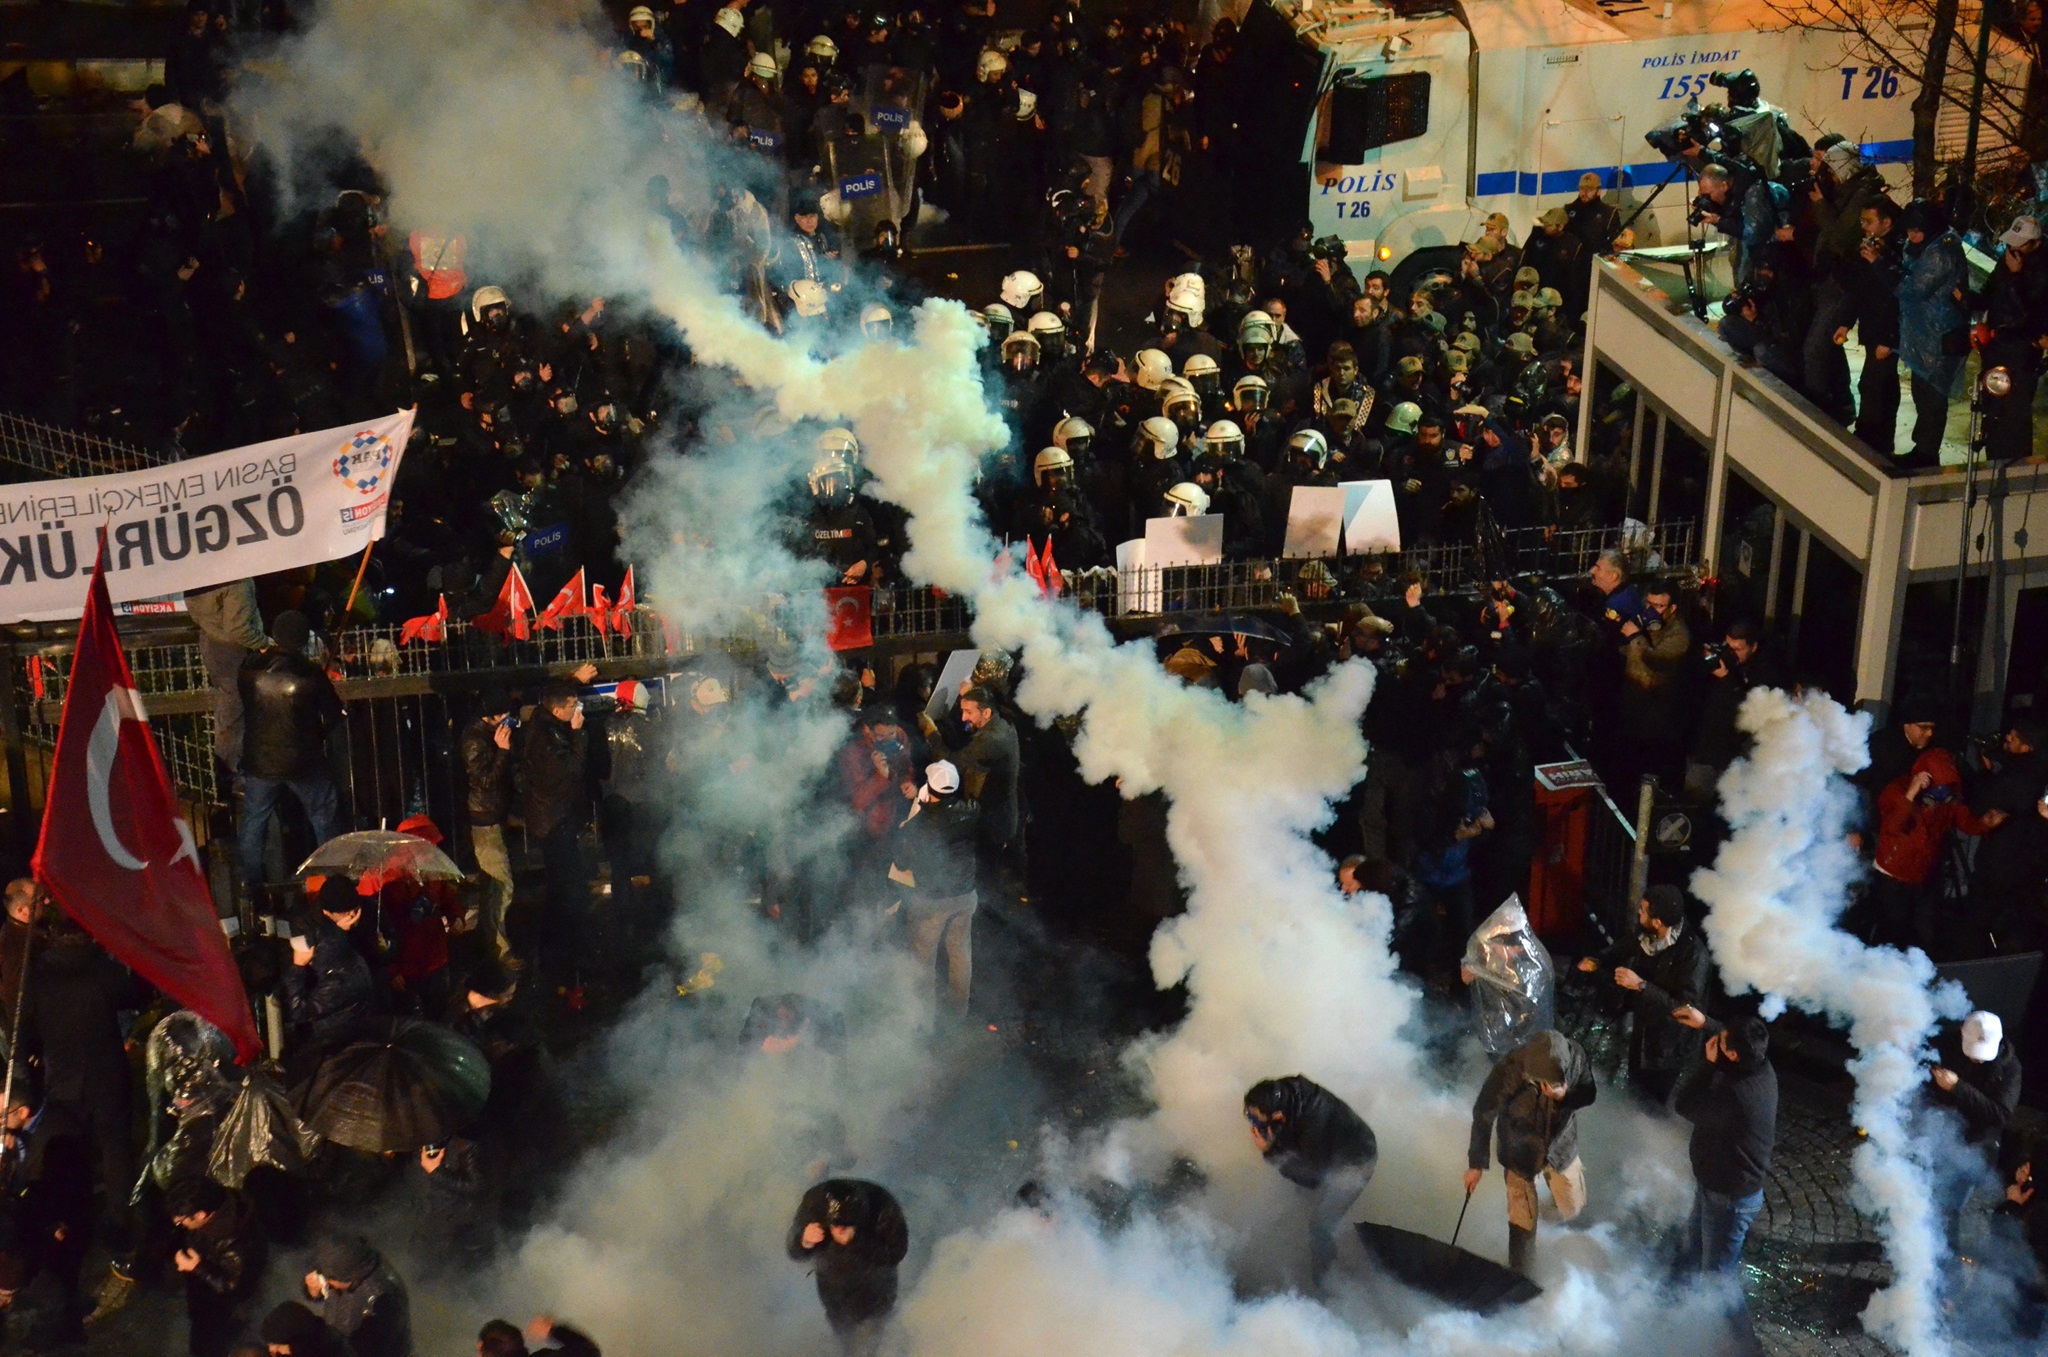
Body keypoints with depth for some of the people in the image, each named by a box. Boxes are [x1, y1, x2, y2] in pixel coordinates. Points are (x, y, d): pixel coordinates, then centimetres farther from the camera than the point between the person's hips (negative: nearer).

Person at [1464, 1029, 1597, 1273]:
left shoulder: (1575, 1057, -29)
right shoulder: (1508, 1072, -35)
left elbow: (1589, 1095, -11)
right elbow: (1483, 1116, -19)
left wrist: (1565, 1096, -35)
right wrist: (1476, 1164, -9)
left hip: (1561, 1146, 3)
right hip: (1520, 1152, -3)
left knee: (1571, 1208, 21)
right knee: (1523, 1220, 6)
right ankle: (1520, 1275, 32)